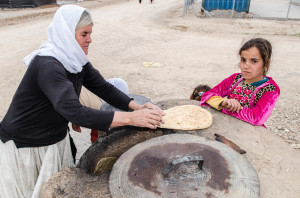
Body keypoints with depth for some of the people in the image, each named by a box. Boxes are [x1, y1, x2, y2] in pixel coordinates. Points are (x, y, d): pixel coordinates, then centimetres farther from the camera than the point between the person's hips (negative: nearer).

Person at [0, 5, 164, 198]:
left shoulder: (77, 61, -5)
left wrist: (137, 107, -20)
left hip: (57, 141, 7)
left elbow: (104, 88, -6)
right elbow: (76, 113, -40)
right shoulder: (47, 66, -31)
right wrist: (131, 118, -41)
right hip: (24, 148, -7)